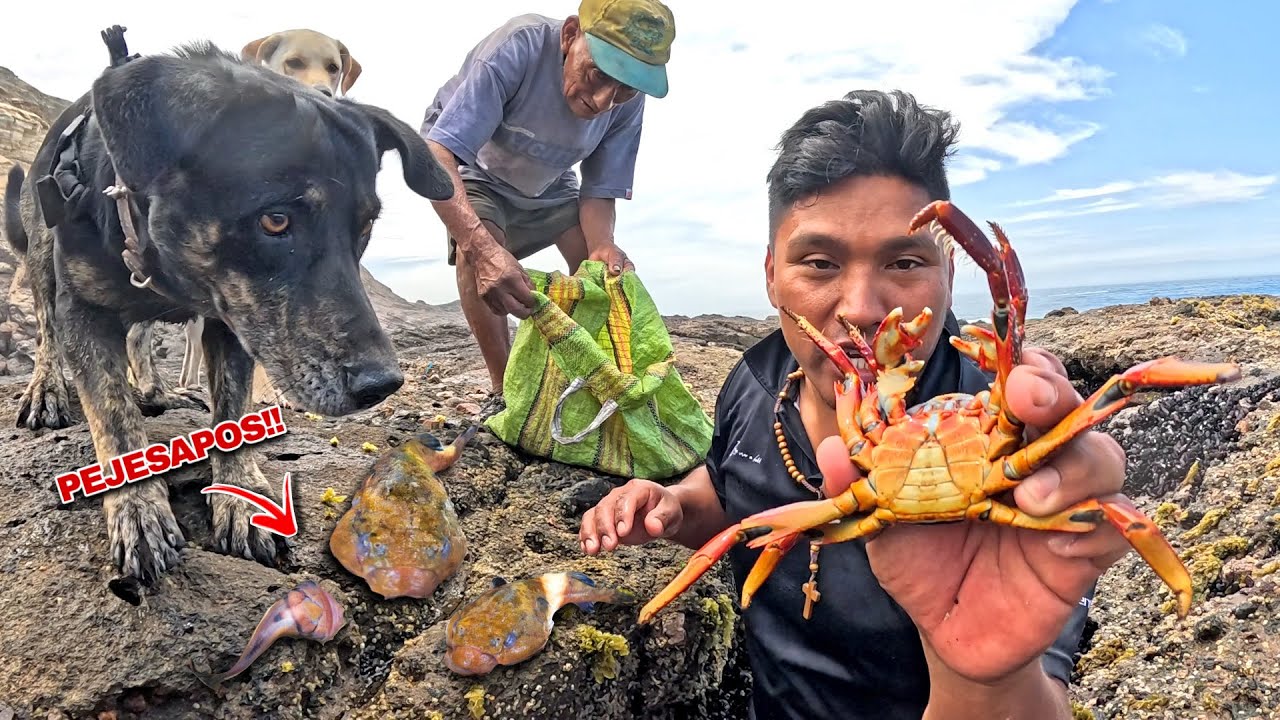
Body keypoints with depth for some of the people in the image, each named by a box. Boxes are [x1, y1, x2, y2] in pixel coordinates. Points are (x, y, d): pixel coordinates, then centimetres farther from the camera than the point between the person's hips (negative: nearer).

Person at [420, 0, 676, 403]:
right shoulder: (519, 47, -39)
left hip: (547, 184, 4)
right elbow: (436, 156, -45)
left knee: (598, 262, -12)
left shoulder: (628, 103, -25)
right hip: (468, 163, -4)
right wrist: (483, 249, -60)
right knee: (478, 248, -31)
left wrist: (602, 246, -39)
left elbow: (600, 192, -15)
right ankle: (505, 393, -20)